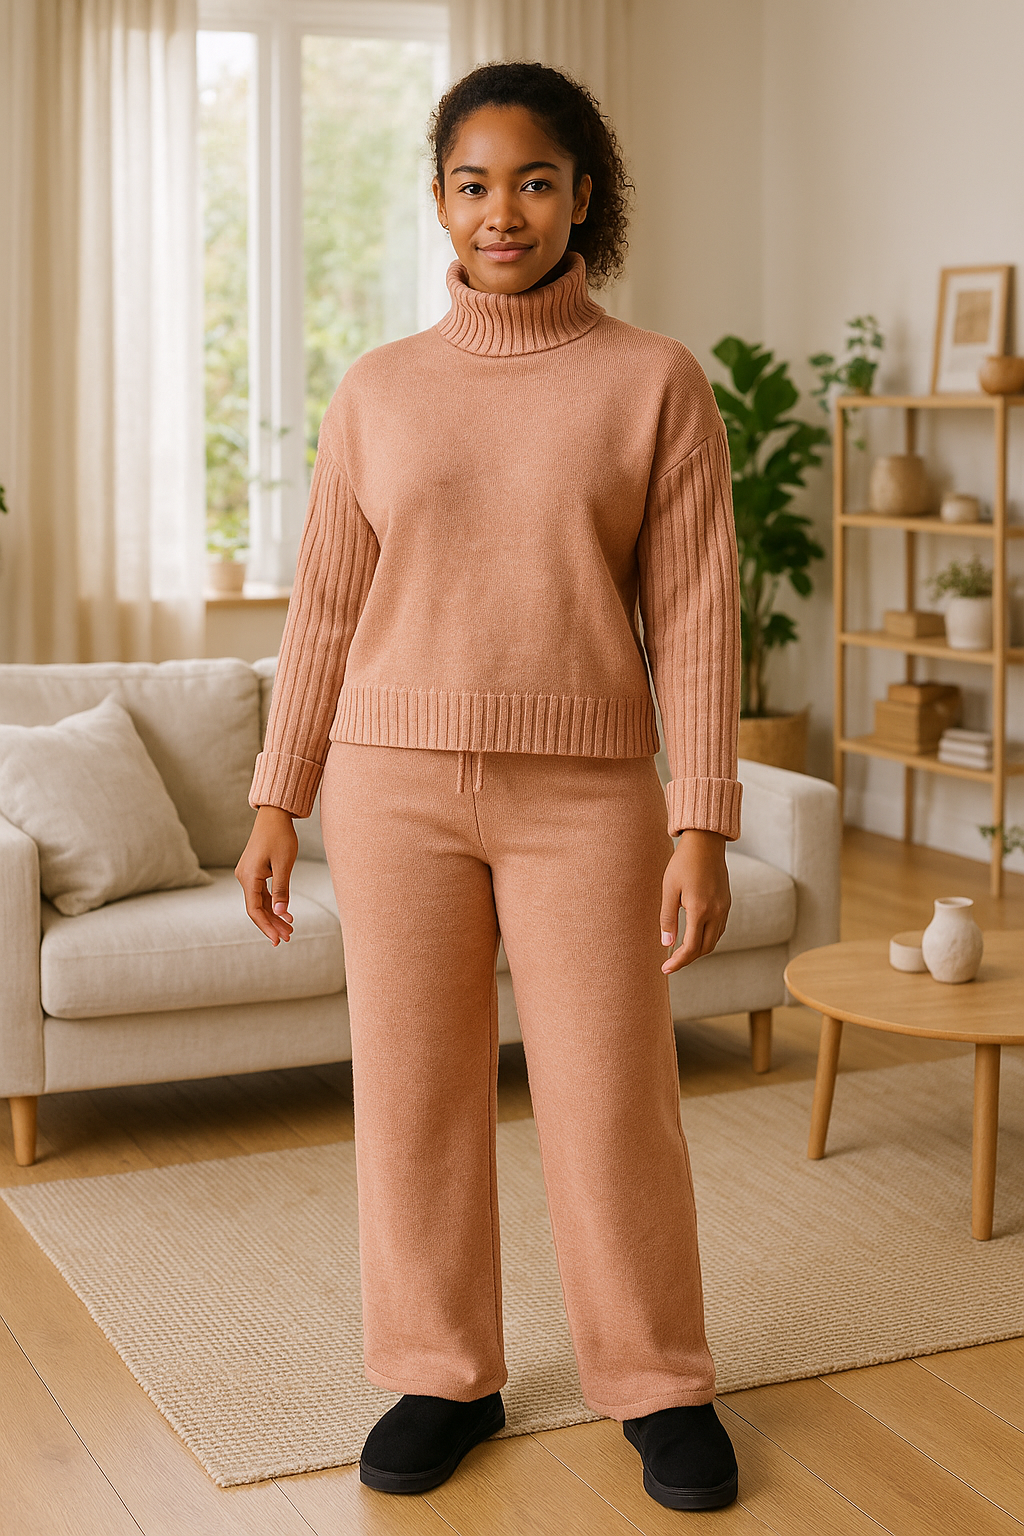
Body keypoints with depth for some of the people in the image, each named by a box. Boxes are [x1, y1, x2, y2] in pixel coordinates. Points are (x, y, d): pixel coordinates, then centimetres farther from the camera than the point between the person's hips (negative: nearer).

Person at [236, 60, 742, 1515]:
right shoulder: (377, 390, 5)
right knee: (412, 1089, 8)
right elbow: (325, 609, 8)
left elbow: (694, 614, -4)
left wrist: (704, 826, -9)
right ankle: (444, 1375, 25)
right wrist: (277, 802, 6)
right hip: (396, 782, 2)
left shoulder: (657, 381, -2)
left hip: (586, 793, -2)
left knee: (614, 1100, 3)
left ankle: (657, 1380, 23)